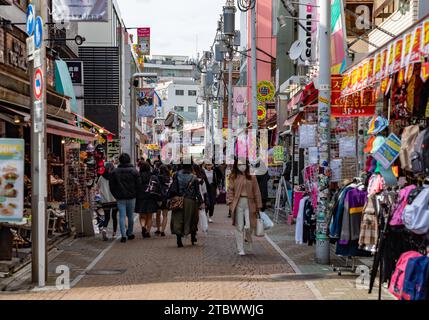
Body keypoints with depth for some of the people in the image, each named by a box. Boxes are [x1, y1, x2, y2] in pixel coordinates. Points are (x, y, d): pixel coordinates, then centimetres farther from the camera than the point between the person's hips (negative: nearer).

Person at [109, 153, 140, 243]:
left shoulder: (114, 172, -1)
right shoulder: (134, 171, -4)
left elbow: (111, 186, 1)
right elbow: (138, 184, -2)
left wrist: (116, 195, 10)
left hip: (120, 198, 0)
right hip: (131, 197, 0)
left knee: (122, 216, 1)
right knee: (130, 216, 12)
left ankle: (123, 235, -7)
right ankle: (130, 233, 22)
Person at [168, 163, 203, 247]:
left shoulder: (177, 176, -1)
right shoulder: (194, 178, -3)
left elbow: (173, 189, -3)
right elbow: (197, 192, -2)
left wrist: (169, 198, 3)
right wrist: (200, 202, 4)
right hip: (191, 202, 0)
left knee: (178, 220, 5)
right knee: (192, 220, 16)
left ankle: (179, 240, -2)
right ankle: (193, 237, 23)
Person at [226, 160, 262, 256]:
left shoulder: (252, 178, 7)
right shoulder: (233, 178, 6)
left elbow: (256, 192, 8)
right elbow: (230, 191, 5)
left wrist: (258, 206, 5)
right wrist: (230, 202, -9)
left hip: (249, 203, 0)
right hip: (238, 203, 0)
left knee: (249, 227, -10)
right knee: (239, 227, 2)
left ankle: (249, 240, 26)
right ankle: (241, 249, 12)